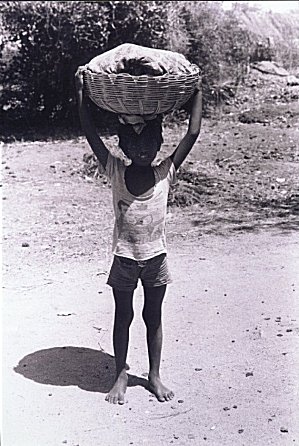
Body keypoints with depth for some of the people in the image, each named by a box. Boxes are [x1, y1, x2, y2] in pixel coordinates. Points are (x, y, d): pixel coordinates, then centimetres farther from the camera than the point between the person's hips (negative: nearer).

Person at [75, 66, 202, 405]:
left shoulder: (165, 173, -9)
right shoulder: (115, 172, -9)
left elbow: (193, 133, -13)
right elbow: (90, 133, -14)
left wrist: (197, 91, -11)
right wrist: (81, 90, -15)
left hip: (156, 258, 1)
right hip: (124, 259, 0)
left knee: (153, 317, 15)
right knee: (123, 317, 14)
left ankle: (154, 375, 32)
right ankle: (121, 375, 31)